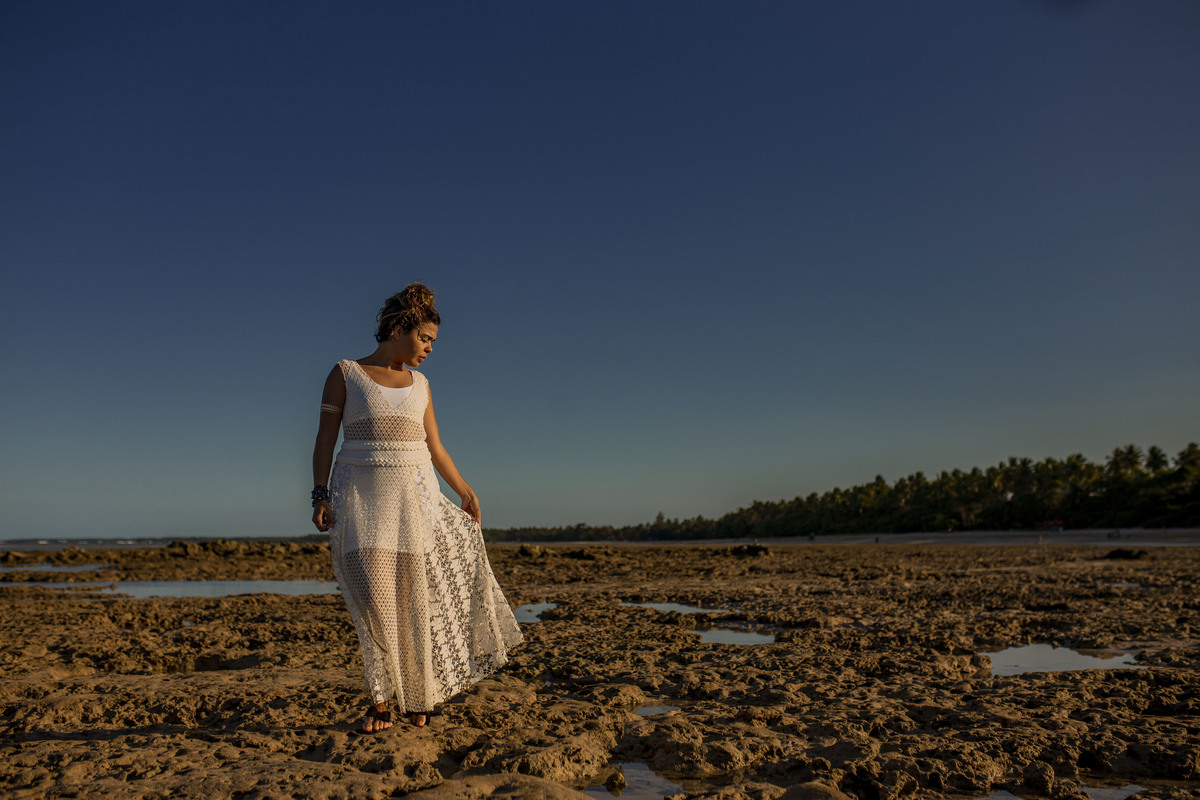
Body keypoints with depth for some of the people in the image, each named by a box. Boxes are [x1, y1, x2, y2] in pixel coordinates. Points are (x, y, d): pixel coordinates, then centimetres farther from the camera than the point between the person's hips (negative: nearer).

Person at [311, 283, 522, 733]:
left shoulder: (419, 385, 13)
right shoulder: (345, 374, 3)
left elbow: (435, 447, 17)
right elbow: (325, 439, 0)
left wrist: (465, 492, 15)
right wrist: (320, 495, -10)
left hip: (414, 496, 3)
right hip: (360, 496, -3)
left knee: (415, 600, 4)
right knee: (375, 599, -11)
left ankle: (416, 695, 21)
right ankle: (380, 698, 6)